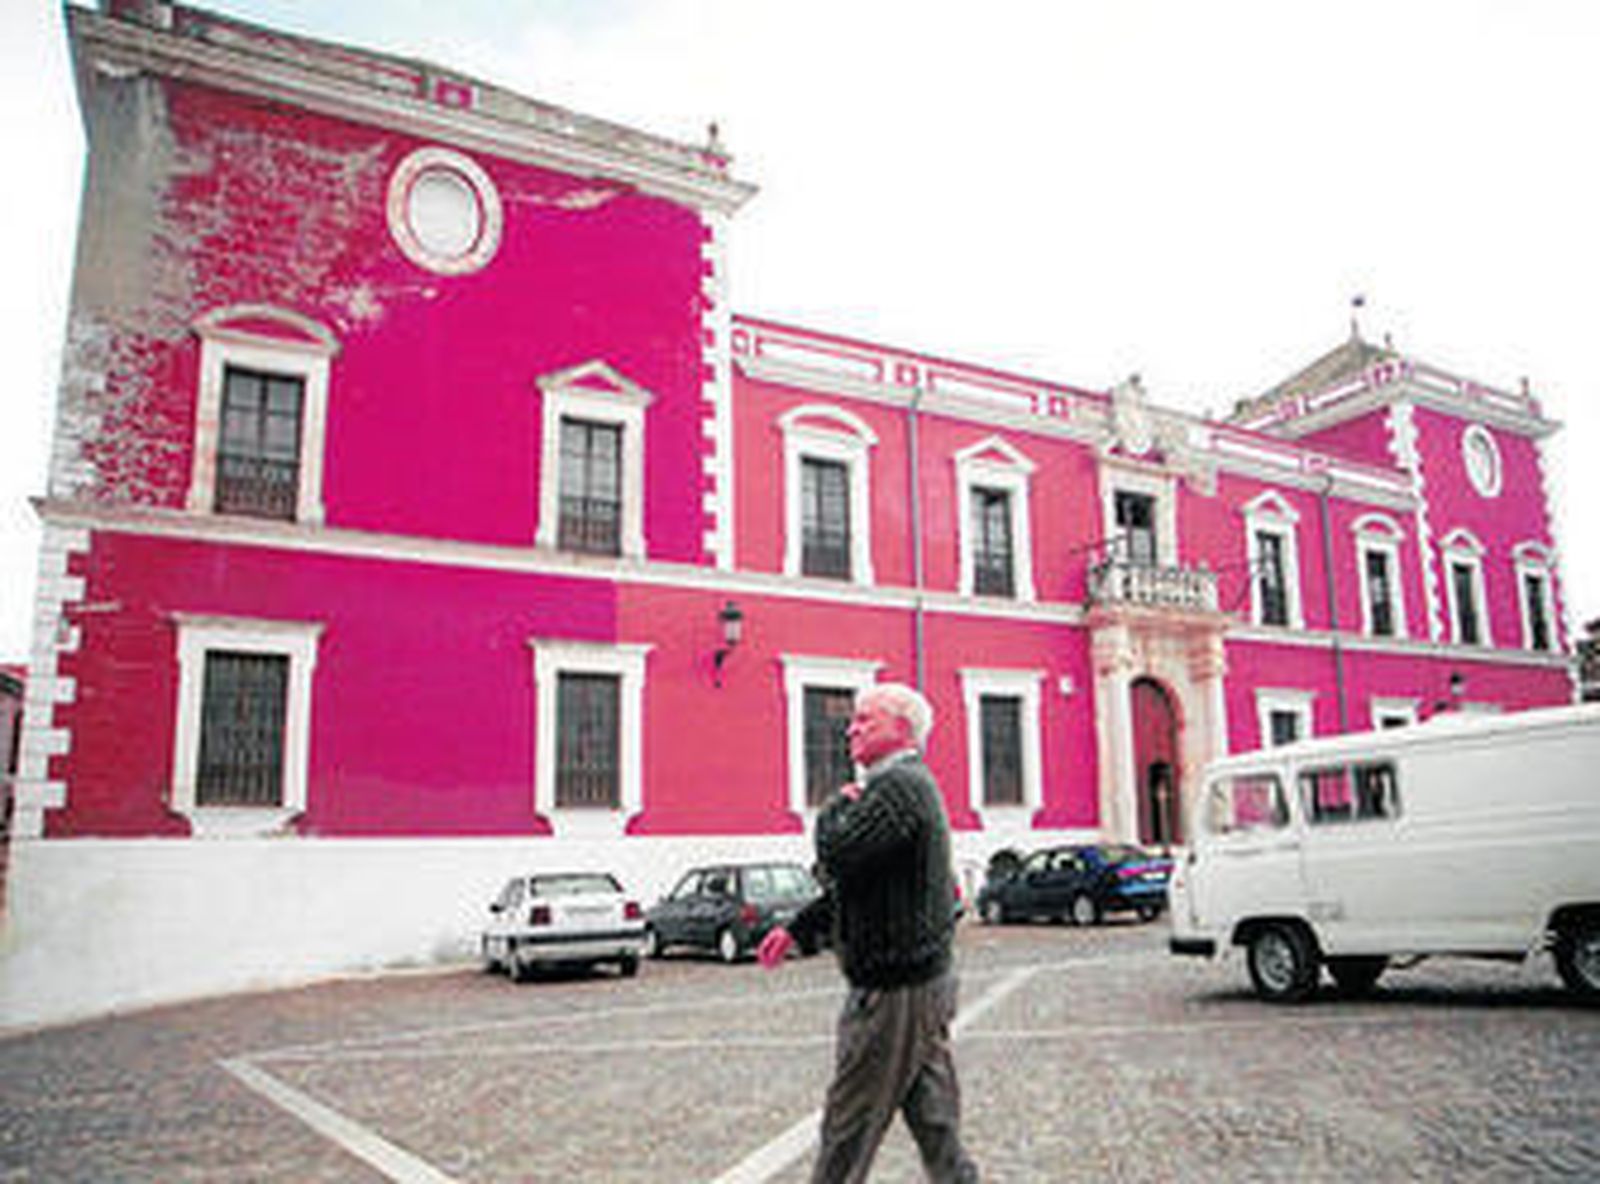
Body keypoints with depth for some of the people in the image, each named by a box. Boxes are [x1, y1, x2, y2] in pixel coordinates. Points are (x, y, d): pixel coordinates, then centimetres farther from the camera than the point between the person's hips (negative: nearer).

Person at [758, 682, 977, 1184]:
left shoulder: (899, 786, -18)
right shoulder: (910, 785, 16)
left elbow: (836, 855, -29)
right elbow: (854, 881, 23)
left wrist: (837, 806, -9)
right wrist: (796, 929, 21)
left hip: (893, 991, -10)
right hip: (925, 981, 10)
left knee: (847, 1132, 3)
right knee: (934, 1123, 14)